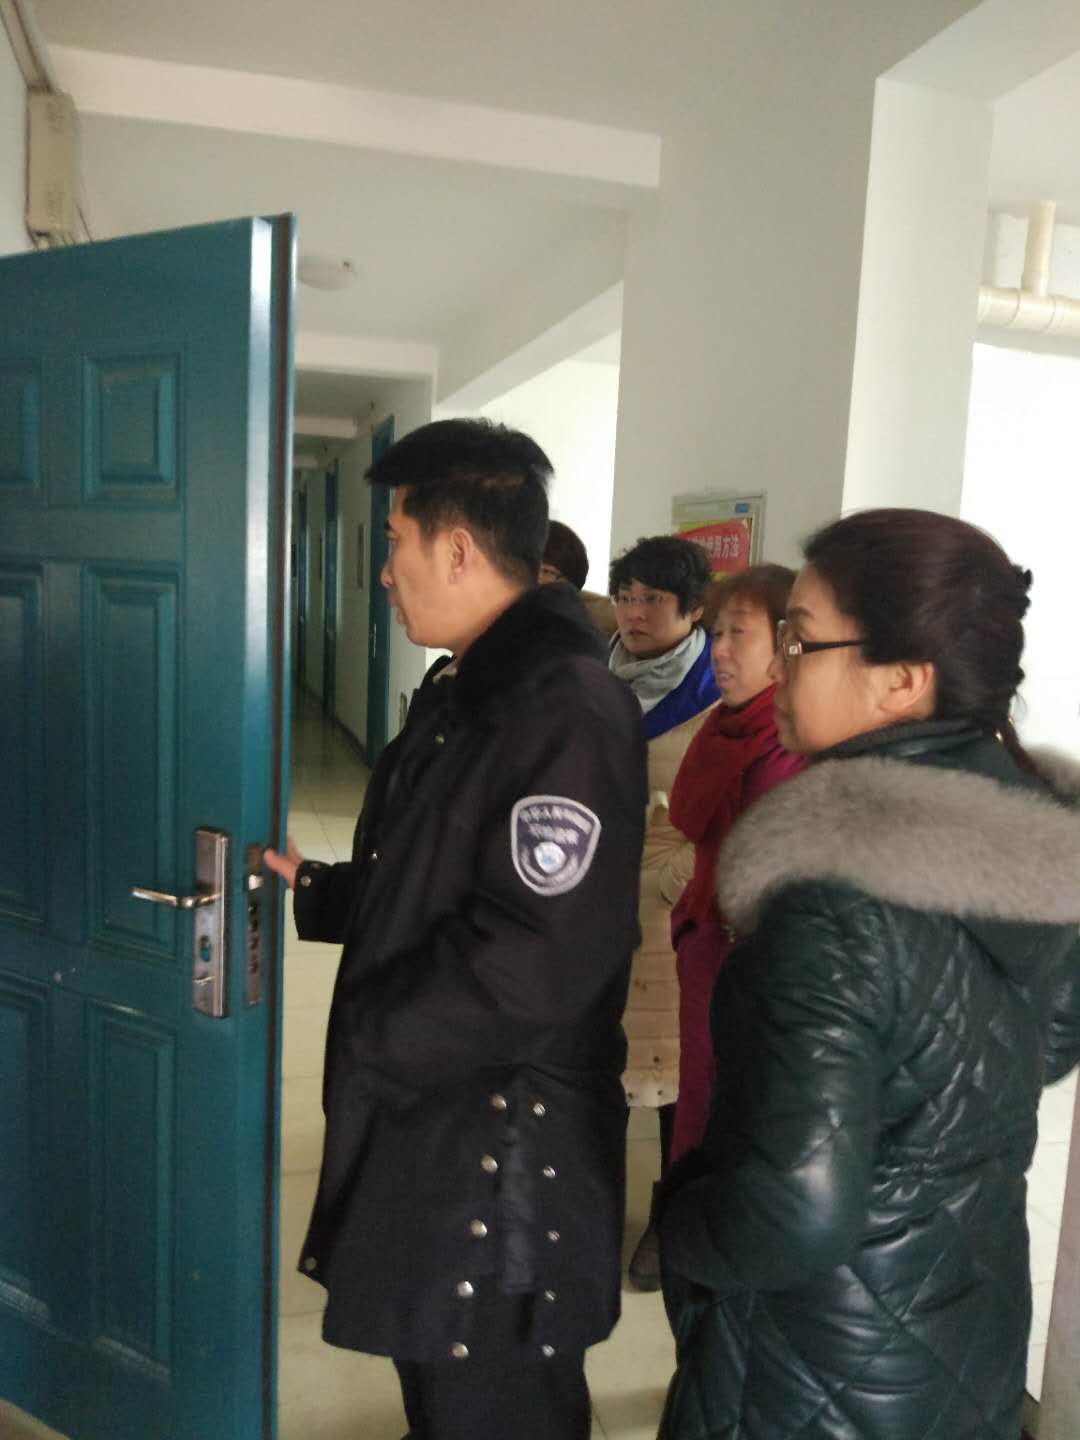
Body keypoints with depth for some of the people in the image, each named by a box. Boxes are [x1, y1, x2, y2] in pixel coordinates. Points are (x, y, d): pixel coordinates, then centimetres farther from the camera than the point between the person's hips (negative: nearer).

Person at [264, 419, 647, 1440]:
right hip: (425, 1113, 9)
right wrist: (310, 888, 9)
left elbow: (535, 963, -28)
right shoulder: (462, 688, 8)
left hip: (503, 1154, -9)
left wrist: (369, 1039, -17)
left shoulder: (568, 708, -25)